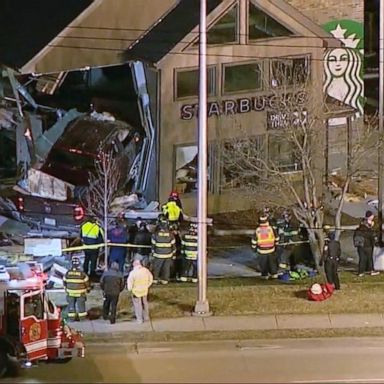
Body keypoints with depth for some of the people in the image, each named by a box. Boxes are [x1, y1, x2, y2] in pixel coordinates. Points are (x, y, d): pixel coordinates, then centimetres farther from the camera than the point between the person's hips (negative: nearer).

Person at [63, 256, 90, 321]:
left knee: (71, 304, 11)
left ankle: (71, 316, 14)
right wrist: (87, 289, 14)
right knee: (81, 304, 10)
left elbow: (64, 281, 5)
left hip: (70, 293, 2)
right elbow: (86, 281, -5)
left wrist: (66, 288, 23)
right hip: (80, 293, -2)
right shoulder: (82, 273, -16)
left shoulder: (68, 273, -9)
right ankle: (82, 316, 15)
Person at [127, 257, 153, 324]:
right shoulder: (146, 270, -12)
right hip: (145, 291, 4)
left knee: (138, 305, 12)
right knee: (145, 303, 22)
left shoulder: (133, 272, -25)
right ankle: (146, 317, 35)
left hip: (136, 291, -4)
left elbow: (129, 283, -18)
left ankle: (139, 319, 21)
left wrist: (130, 289, 1)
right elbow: (151, 279, 1)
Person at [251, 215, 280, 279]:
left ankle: (265, 275, 23)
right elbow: (276, 238, 2)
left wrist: (254, 248, 14)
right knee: (272, 262, 17)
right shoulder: (271, 229, -10)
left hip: (261, 250, 0)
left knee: (263, 263, 15)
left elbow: (254, 240, -2)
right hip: (271, 250, 0)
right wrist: (276, 243, 20)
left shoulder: (257, 230, -9)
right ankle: (274, 274, 24)